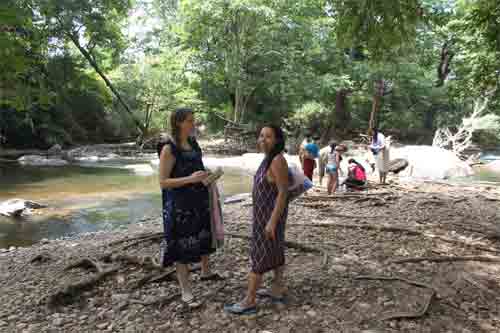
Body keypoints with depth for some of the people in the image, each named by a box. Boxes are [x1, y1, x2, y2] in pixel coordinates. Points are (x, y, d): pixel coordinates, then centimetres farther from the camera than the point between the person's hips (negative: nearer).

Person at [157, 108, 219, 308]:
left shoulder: (192, 143, 6)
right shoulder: (169, 148, -17)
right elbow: (163, 182, -18)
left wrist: (207, 176, 0)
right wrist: (190, 179, -28)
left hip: (199, 200, 8)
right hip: (179, 204, -8)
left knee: (204, 235, 22)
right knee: (182, 245, 3)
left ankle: (205, 272, 46)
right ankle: (185, 291, 17)